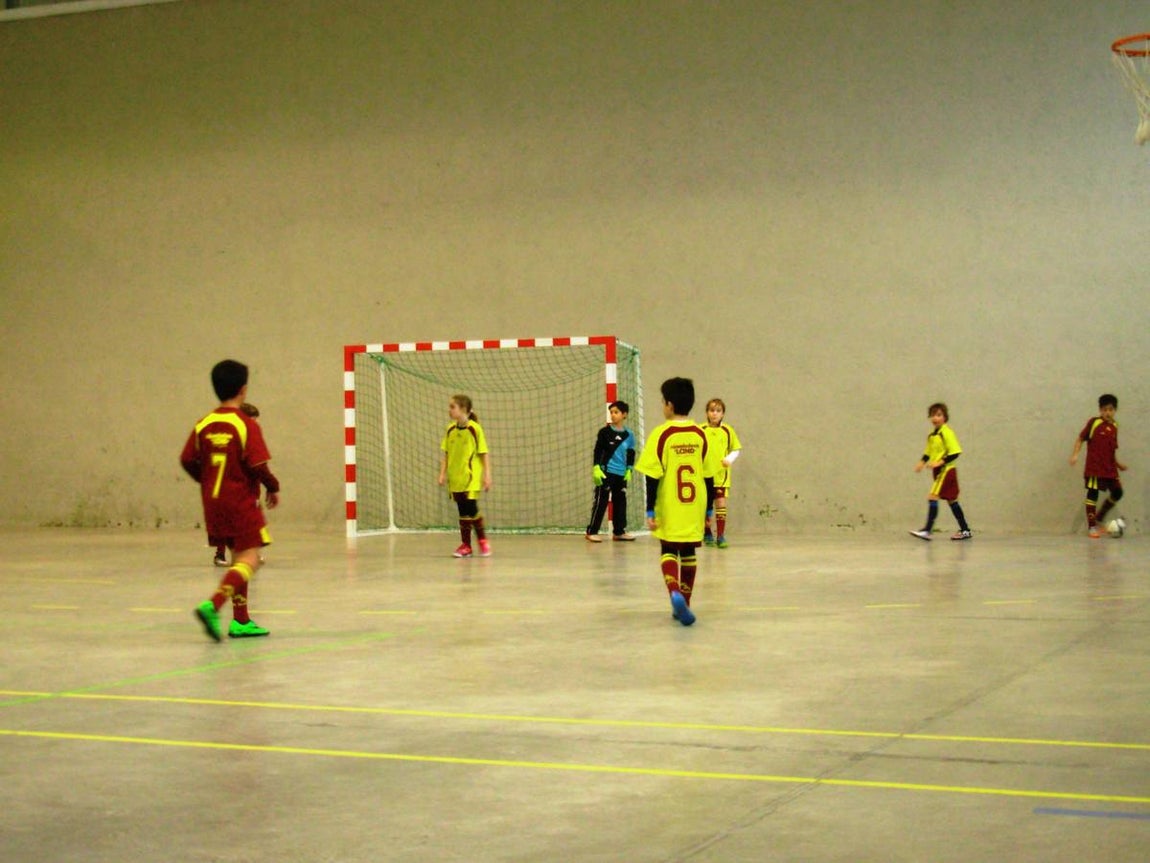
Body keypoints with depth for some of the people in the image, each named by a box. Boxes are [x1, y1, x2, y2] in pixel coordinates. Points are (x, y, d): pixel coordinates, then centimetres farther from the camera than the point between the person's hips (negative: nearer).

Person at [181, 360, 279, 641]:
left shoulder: (203, 425, 3)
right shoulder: (247, 425, -13)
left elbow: (188, 461, 4)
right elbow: (257, 465, -17)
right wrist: (273, 488, 0)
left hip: (213, 502, 7)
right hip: (242, 501, -7)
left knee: (238, 557, 18)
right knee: (250, 559, -7)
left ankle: (241, 620, 19)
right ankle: (213, 606, -28)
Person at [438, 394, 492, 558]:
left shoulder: (475, 429, -8)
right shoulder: (450, 429, 6)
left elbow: (484, 454, -5)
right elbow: (446, 454, 11)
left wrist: (487, 475, -8)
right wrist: (443, 474, 4)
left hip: (471, 477, -5)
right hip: (456, 477, 5)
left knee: (471, 508, -10)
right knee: (463, 512, 6)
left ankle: (483, 540, 7)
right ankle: (465, 545, 10)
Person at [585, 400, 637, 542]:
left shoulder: (629, 435, 6)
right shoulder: (604, 432, -5)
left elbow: (631, 454, 14)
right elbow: (597, 451, -5)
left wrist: (629, 471, 9)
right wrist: (596, 468, -13)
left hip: (621, 475, 4)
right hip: (606, 472, -4)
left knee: (621, 502, 10)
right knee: (601, 501, -5)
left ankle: (619, 531, 20)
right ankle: (592, 531, -2)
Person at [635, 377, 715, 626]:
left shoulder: (661, 435, -10)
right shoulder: (700, 435, 2)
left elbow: (653, 477, -12)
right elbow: (708, 476, 6)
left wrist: (650, 511, -8)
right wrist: (709, 508, 16)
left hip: (669, 510, -3)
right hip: (694, 508, 3)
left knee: (668, 551, 7)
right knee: (688, 553, 13)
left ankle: (675, 592, -18)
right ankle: (684, 603, 17)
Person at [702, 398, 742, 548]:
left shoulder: (727, 430, 2)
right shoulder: (701, 430, -1)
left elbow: (736, 449, 8)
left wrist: (730, 459, -10)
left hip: (721, 474, 0)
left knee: (721, 504, -6)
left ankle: (721, 535, 0)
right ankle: (707, 534, 20)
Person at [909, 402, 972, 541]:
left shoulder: (947, 432, -14)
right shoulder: (931, 435, 11)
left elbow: (955, 452, -18)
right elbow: (929, 452, 19)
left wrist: (940, 462, -26)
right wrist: (922, 462, 1)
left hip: (946, 470, -9)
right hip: (939, 471, 9)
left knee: (933, 497, -15)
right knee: (951, 500, 12)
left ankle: (927, 530, -19)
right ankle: (965, 530, 19)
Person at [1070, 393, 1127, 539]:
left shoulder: (1114, 426, 10)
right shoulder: (1094, 422, -6)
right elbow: (1081, 438, -5)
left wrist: (1117, 463, 13)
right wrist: (1075, 454, -17)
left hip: (1110, 468, 6)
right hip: (1094, 466, -6)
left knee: (1117, 492, 5)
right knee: (1093, 493, -5)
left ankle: (1100, 518, 22)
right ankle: (1091, 526, 2)